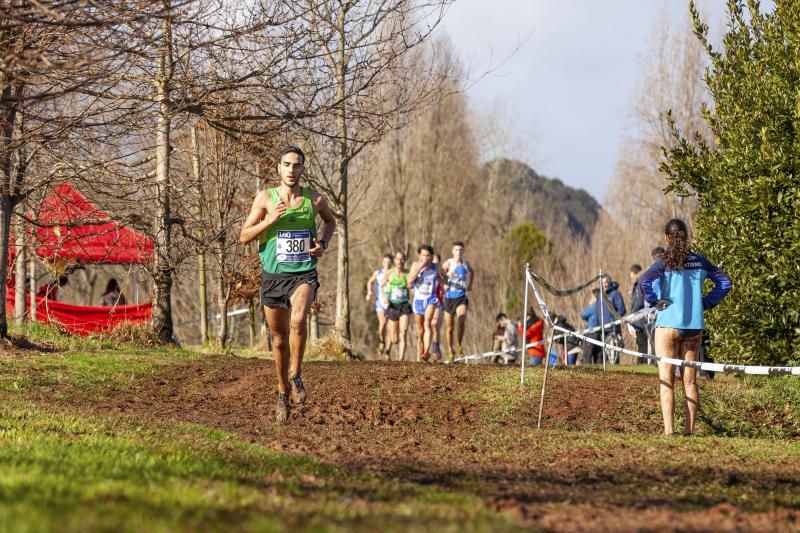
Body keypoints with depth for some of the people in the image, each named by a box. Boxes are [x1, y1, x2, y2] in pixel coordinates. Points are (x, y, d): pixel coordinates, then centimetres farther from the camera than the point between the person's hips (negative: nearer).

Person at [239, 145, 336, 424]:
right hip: (273, 275, 1)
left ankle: (296, 375, -11)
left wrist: (323, 243, 4)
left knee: (298, 319, -31)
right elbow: (244, 236, -2)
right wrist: (270, 220, -16)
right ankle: (283, 393, 29)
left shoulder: (314, 199, 1)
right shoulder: (265, 198, -2)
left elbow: (330, 221, 23)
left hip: (304, 275, -1)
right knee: (279, 338, 9)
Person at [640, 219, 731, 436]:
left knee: (666, 380, 0)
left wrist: (655, 302, -10)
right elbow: (725, 282, 10)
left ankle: (668, 431, -8)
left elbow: (645, 281, -23)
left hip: (668, 325, -4)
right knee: (690, 380, 11)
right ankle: (690, 430, 10)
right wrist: (706, 303, 11)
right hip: (694, 326, 4)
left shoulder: (665, 262, -7)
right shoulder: (700, 261, 6)